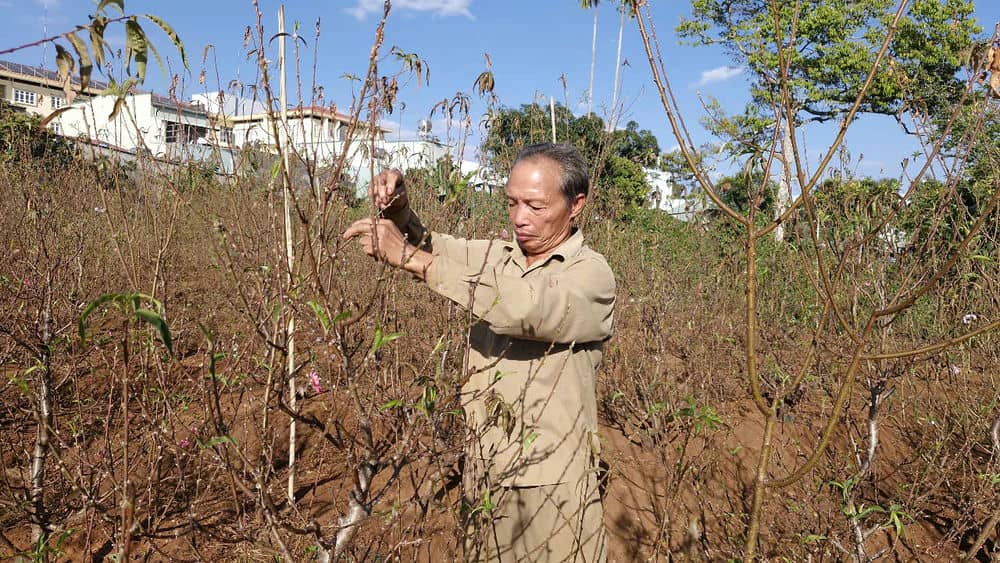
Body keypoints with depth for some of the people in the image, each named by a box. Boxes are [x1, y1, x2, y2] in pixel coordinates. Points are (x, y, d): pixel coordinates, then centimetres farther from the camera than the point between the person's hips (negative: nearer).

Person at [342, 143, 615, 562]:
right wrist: (400, 213, -19)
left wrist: (410, 257, -31)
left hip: (552, 483, -5)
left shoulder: (591, 273, -14)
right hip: (484, 472, 5)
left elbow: (523, 308, -31)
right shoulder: (497, 256, 4)